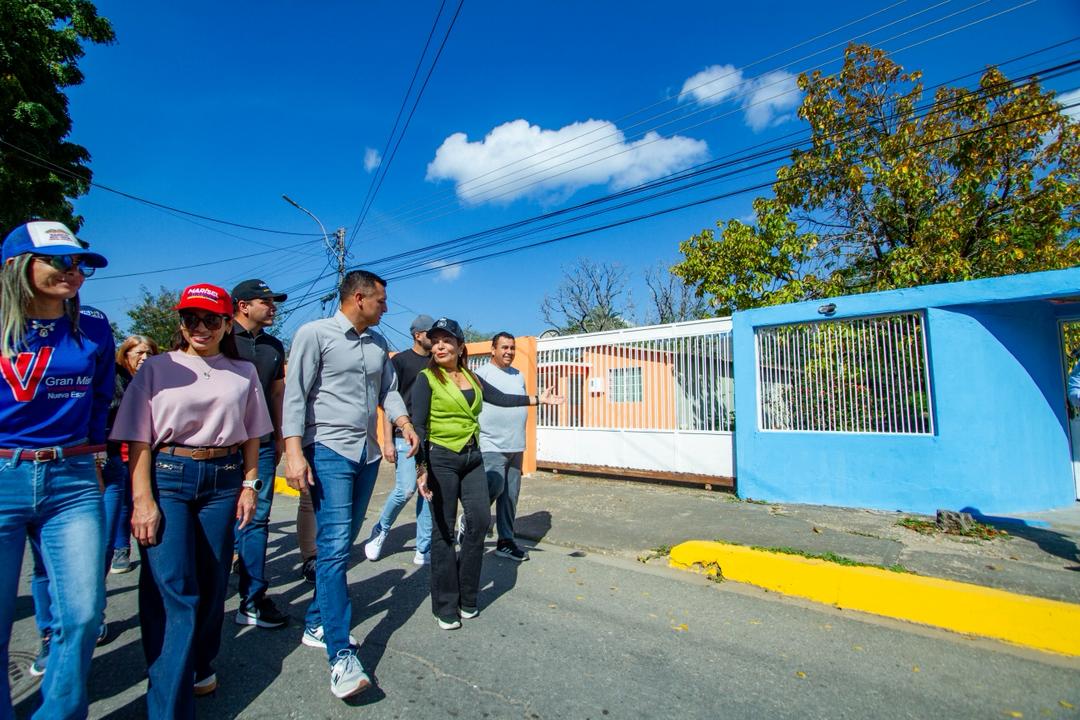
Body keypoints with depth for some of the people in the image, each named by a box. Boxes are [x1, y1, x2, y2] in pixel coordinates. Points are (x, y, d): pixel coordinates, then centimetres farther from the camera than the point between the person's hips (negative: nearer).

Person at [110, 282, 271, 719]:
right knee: (173, 590, -6)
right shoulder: (158, 368, 2)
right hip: (167, 476, -2)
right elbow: (139, 439, -3)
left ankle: (200, 664, 34)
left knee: (212, 583, 11)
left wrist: (249, 485, 4)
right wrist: (142, 499, -10)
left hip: (224, 479, 2)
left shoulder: (243, 372, 8)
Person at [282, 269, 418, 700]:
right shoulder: (314, 334, -6)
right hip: (329, 451, -7)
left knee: (342, 544, 14)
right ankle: (341, 657, -7)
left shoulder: (378, 342, 13)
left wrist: (404, 423, -3)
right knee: (334, 546, -11)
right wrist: (294, 452, -19)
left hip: (367, 454, 7)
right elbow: (295, 395, -11)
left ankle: (317, 623, 30)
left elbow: (388, 390, 15)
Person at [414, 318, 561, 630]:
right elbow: (419, 426, -9)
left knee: (479, 521, 2)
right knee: (443, 530, 2)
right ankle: (445, 606, 18)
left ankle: (466, 598, 22)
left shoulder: (472, 377, 10)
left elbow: (501, 398, 12)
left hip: (472, 458, 5)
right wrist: (421, 468, -15)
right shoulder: (426, 379, -5)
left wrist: (539, 399, 9)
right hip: (441, 459, -5)